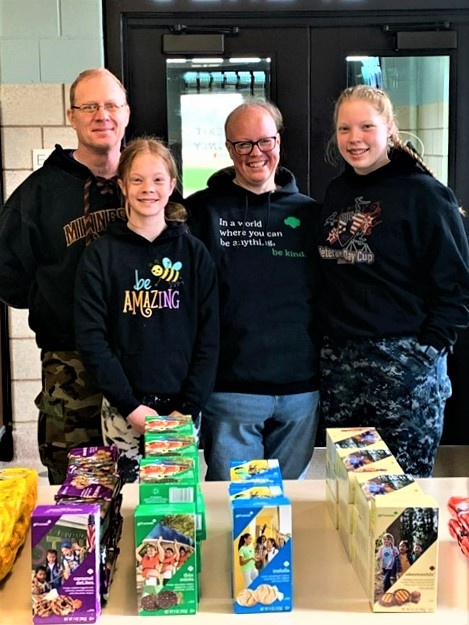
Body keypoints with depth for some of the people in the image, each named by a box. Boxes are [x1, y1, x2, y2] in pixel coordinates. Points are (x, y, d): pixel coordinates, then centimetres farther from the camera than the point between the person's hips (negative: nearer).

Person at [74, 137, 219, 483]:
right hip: (123, 412, -1)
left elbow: (208, 336, 2)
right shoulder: (101, 254, 2)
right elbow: (91, 337, -3)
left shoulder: (194, 252, 5)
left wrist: (189, 407, -7)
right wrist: (131, 405, -11)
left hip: (182, 407, 1)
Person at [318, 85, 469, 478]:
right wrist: (328, 336, 10)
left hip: (402, 363, -6)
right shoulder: (336, 194, 11)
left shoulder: (424, 194, -7)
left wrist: (427, 350, -14)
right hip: (338, 362, 6)